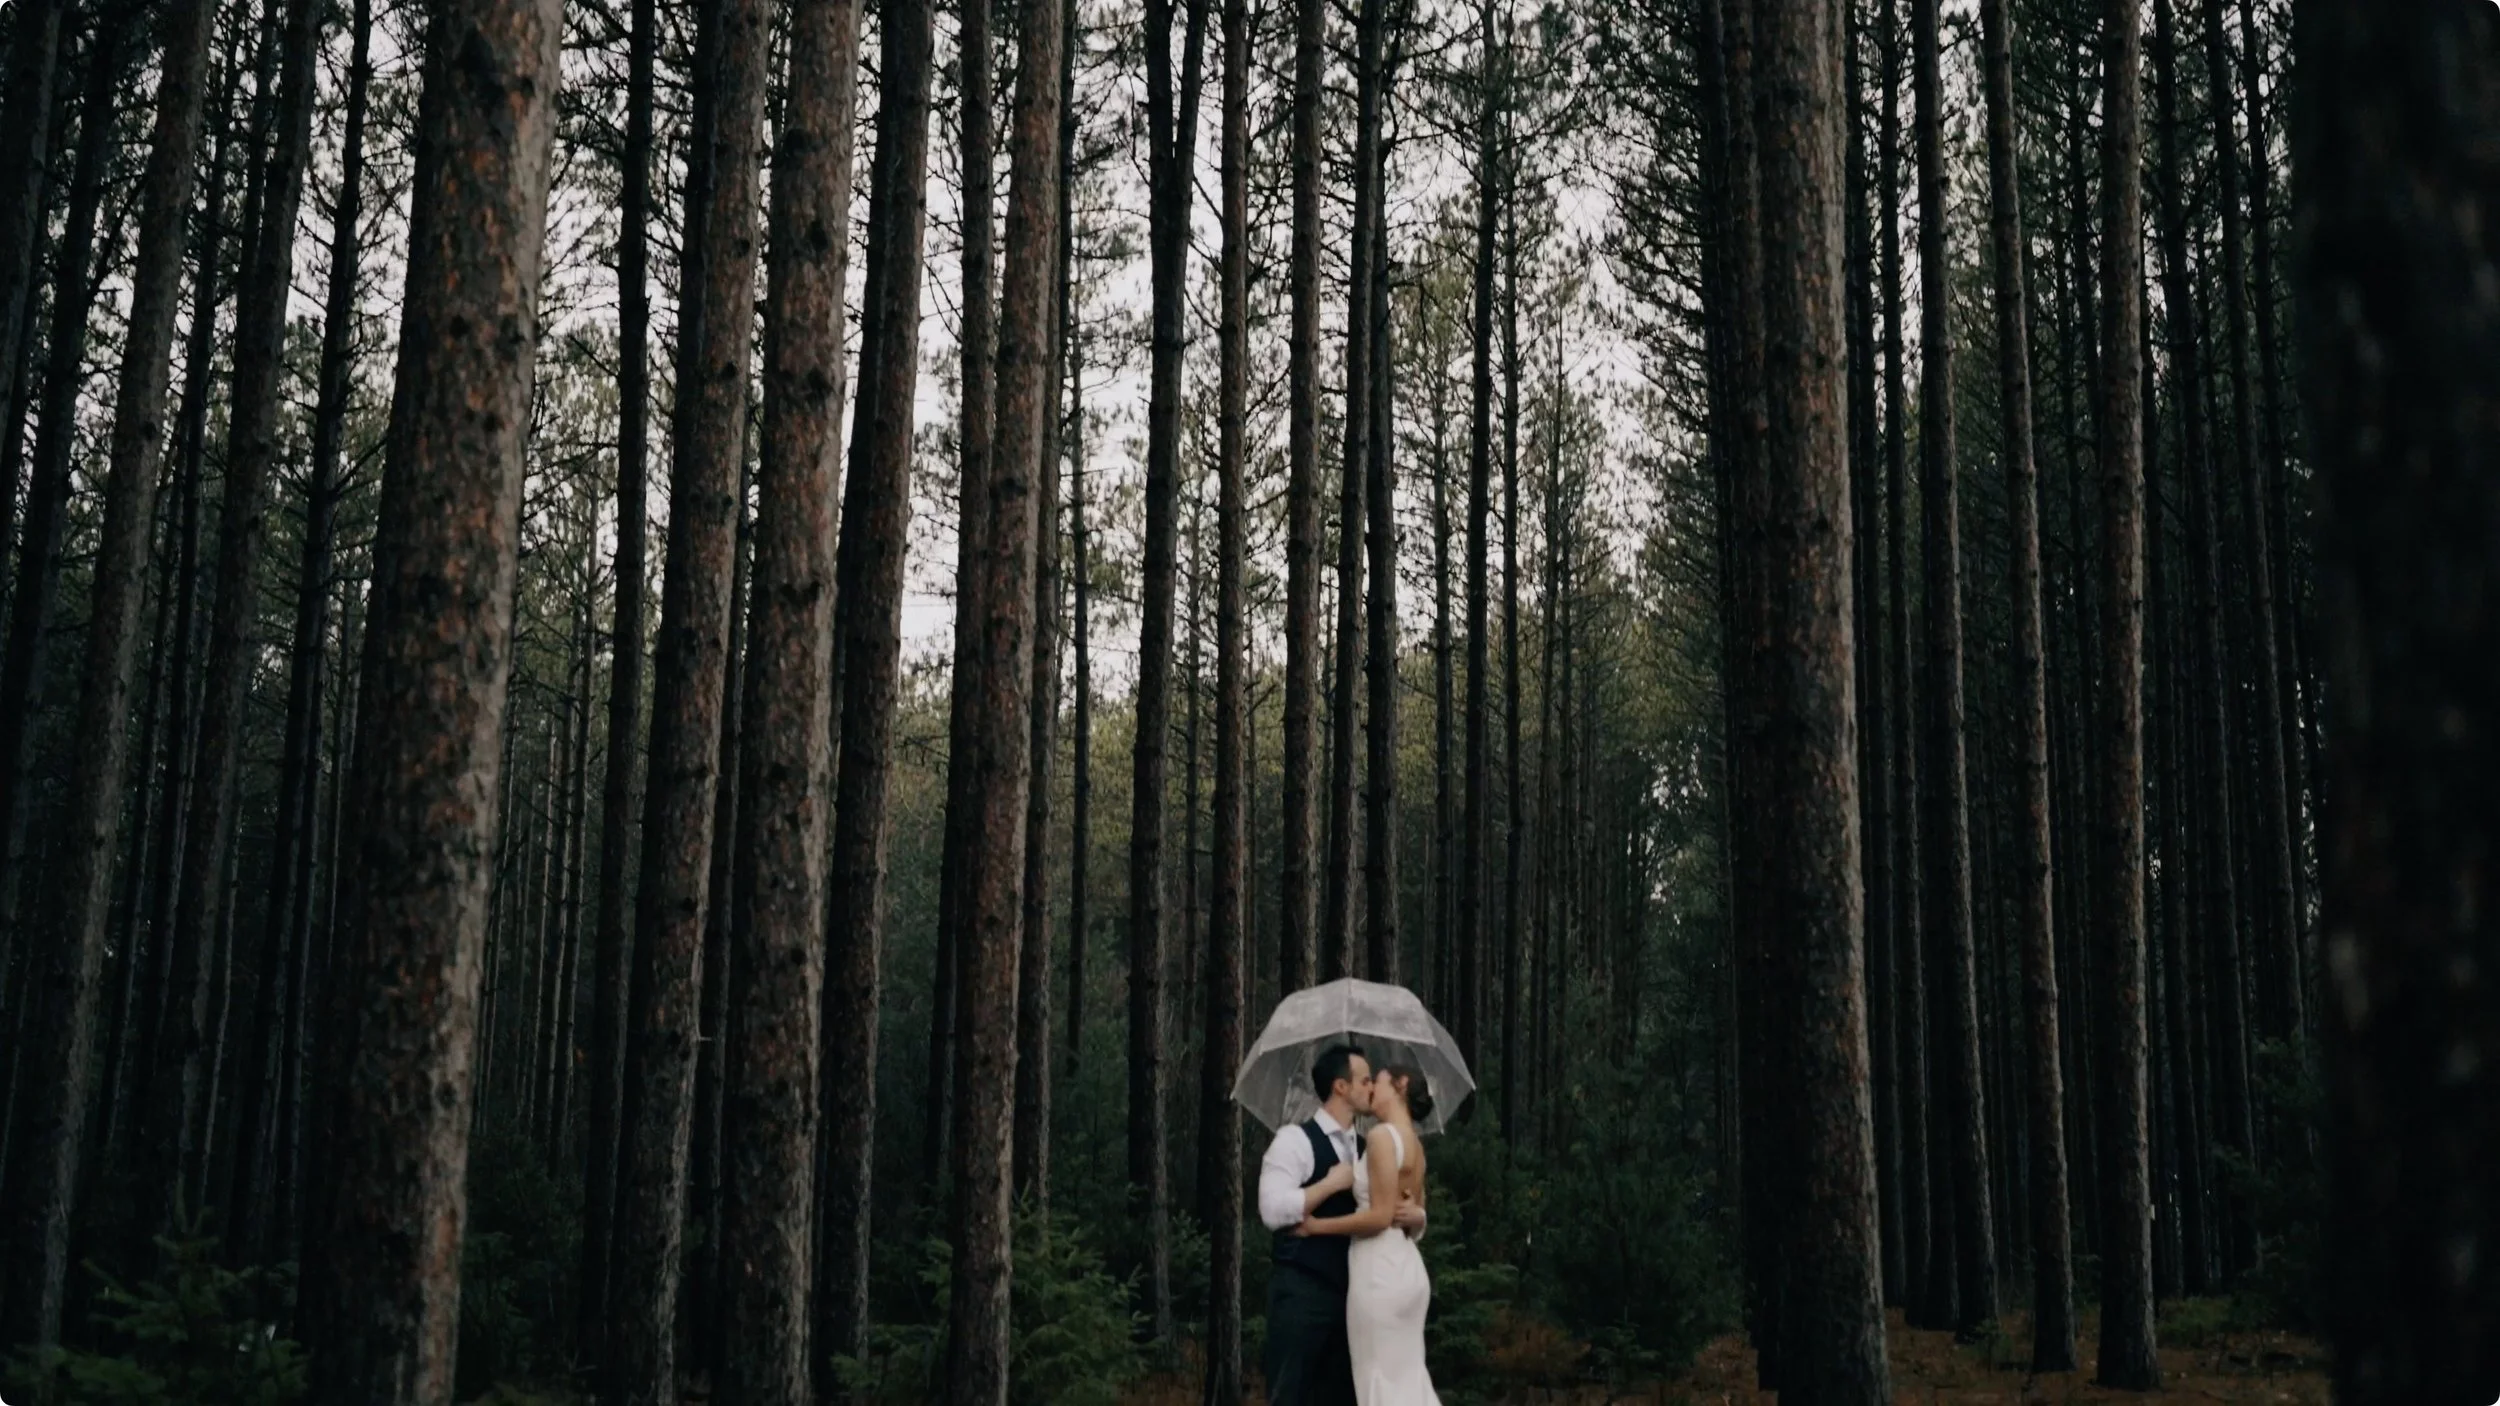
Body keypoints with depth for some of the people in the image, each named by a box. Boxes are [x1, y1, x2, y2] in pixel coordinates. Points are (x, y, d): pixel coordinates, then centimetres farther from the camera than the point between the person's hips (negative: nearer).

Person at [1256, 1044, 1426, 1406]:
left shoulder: (1365, 1152, 15)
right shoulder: (1296, 1139, -8)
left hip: (1348, 1292, 8)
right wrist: (1332, 1183, -14)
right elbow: (1272, 1211, -20)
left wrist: (1414, 1215, -6)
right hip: (1302, 1292, -8)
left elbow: (1381, 1215, 17)